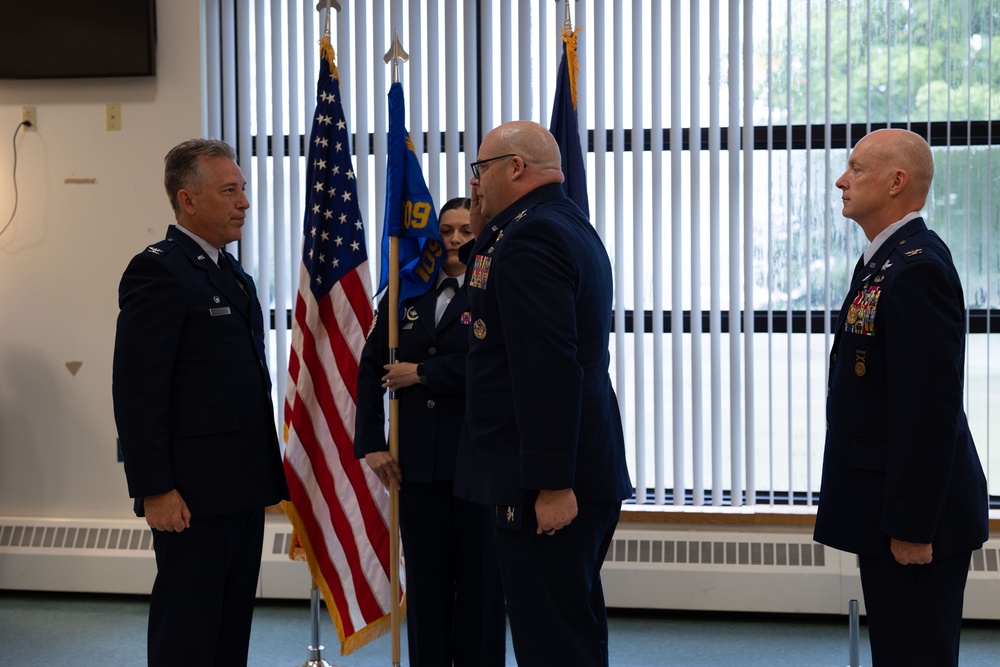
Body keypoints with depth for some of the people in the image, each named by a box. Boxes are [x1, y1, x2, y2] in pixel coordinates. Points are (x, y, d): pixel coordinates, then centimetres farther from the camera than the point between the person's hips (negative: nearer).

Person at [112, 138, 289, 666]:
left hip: (242, 490, 9)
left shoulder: (232, 274, 17)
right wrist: (155, 490, -20)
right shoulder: (158, 271, -11)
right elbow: (137, 392, -17)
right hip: (193, 494, -9)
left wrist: (266, 475, 16)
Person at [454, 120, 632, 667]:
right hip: (589, 471, 11)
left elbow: (548, 368, -24)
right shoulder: (573, 227, 16)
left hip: (547, 487, -11)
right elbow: (501, 315, 23)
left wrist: (550, 483, -25)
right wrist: (485, 235, 13)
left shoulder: (530, 236, -16)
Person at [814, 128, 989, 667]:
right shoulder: (886, 261, 14)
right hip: (890, 507, 10)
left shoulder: (918, 269, -19)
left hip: (916, 518, -10)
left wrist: (911, 525, -22)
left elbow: (930, 408, -23)